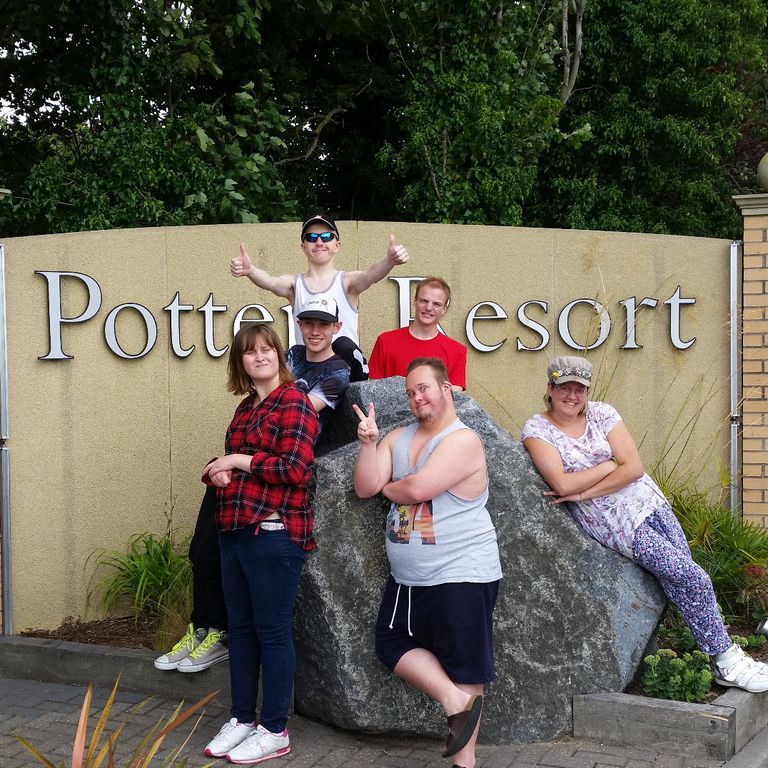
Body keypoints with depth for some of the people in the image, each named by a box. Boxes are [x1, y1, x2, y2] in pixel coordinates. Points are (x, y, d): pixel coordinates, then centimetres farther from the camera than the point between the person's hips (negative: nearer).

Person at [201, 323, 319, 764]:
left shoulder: (293, 403, -8)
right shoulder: (247, 407, 17)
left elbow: (295, 469, -19)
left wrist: (237, 461, -11)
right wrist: (218, 471, 2)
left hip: (274, 534, -8)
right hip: (235, 531, 8)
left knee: (272, 631, 0)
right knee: (240, 628, 14)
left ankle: (274, 731, 10)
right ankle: (243, 719, 26)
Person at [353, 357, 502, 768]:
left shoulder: (463, 440, -15)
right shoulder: (398, 438, 8)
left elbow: (418, 489, -24)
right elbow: (364, 488, 0)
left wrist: (385, 486, -5)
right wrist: (367, 443, -14)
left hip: (460, 576, -8)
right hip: (407, 579, 8)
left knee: (464, 667, 3)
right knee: (393, 646, 11)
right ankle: (454, 700, 10)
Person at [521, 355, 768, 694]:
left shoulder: (601, 413, 1)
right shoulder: (537, 430, -8)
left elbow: (634, 467, -7)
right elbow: (562, 484, -21)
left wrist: (584, 492, -13)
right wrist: (610, 465, -10)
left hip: (647, 502, 4)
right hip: (616, 525, -4)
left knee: (681, 582, -2)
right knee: (694, 580, -8)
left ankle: (725, 662, 11)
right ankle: (726, 660, 6)